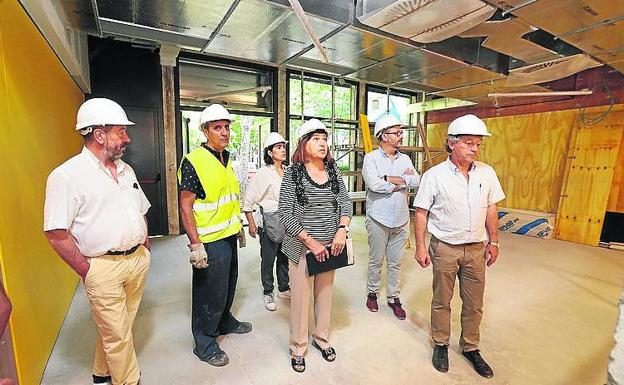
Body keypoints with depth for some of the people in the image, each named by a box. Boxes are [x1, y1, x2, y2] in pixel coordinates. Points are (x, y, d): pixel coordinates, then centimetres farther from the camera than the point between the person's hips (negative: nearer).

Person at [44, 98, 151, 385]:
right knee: (117, 335, 7)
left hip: (138, 260, 7)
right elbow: (56, 233, -14)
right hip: (103, 267, -6)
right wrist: (88, 272, -12)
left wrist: (145, 248, 10)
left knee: (119, 328, 21)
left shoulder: (126, 170, 9)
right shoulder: (66, 175, -12)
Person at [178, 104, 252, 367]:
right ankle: (204, 343, 28)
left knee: (228, 286, 23)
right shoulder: (194, 161, -15)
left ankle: (225, 322, 46)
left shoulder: (226, 159, 10)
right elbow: (185, 206, -17)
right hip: (209, 241, -8)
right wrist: (195, 244, -21)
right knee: (210, 293, 6)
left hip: (229, 236, 8)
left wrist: (238, 227, 19)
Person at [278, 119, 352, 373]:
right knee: (300, 297, 8)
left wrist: (342, 230, -11)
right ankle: (298, 347, 33)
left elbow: (345, 203, 6)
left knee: (325, 293, 18)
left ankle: (321, 338, 42)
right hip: (302, 246, -4)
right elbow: (285, 213, -12)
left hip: (330, 246, 4)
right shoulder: (293, 173, -10)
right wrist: (311, 241, -15)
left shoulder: (333, 171, 2)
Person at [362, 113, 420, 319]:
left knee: (395, 262, 14)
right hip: (378, 220, -4)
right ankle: (372, 293, 31)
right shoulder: (371, 158, -6)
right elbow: (374, 184, -22)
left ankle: (394, 298, 29)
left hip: (401, 220, 4)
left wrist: (387, 178, -15)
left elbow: (416, 181, -7)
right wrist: (402, 181, -10)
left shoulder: (405, 159, 9)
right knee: (376, 261, 11)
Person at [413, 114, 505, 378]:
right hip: (445, 248, -3)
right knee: (441, 301, 12)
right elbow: (421, 213, -8)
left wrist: (493, 242, 9)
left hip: (476, 248, 4)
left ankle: (471, 347, 37)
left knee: (474, 303, 15)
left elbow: (491, 209, 9)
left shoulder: (487, 173, 1)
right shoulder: (434, 175, -12)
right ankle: (440, 345, 33)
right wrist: (420, 247, -9)